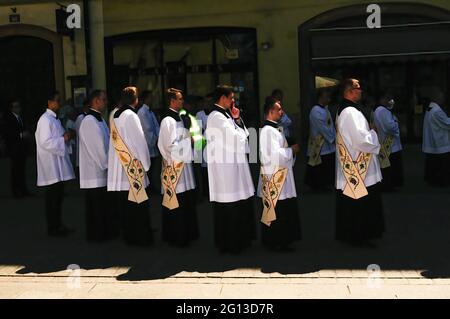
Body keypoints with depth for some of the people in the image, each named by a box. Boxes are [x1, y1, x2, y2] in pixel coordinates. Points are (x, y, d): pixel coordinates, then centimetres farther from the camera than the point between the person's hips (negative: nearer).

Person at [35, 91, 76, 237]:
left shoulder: (55, 119, 15)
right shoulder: (45, 119, -14)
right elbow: (45, 142, -21)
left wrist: (66, 136, 4)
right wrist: (64, 139, -17)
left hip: (58, 165, 9)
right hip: (51, 165, -9)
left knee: (58, 196, 14)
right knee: (52, 197, -2)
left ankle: (57, 224, 23)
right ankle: (52, 227, 7)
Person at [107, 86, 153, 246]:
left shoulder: (114, 115, 6)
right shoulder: (130, 116, -14)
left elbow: (114, 139, 12)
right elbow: (139, 141, -13)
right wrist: (146, 163, -2)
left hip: (118, 167, 7)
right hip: (133, 167, -7)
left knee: (124, 205, 12)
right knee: (137, 204, 2)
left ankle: (128, 236, 21)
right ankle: (140, 237, 9)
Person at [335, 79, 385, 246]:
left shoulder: (343, 110, 13)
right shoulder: (351, 112, -20)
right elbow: (362, 140, -25)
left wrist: (368, 132, 12)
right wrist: (374, 133, -7)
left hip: (348, 166, 10)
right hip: (358, 166, -10)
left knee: (349, 203, 16)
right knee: (362, 203, 0)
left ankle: (347, 233, 24)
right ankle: (359, 236, 8)